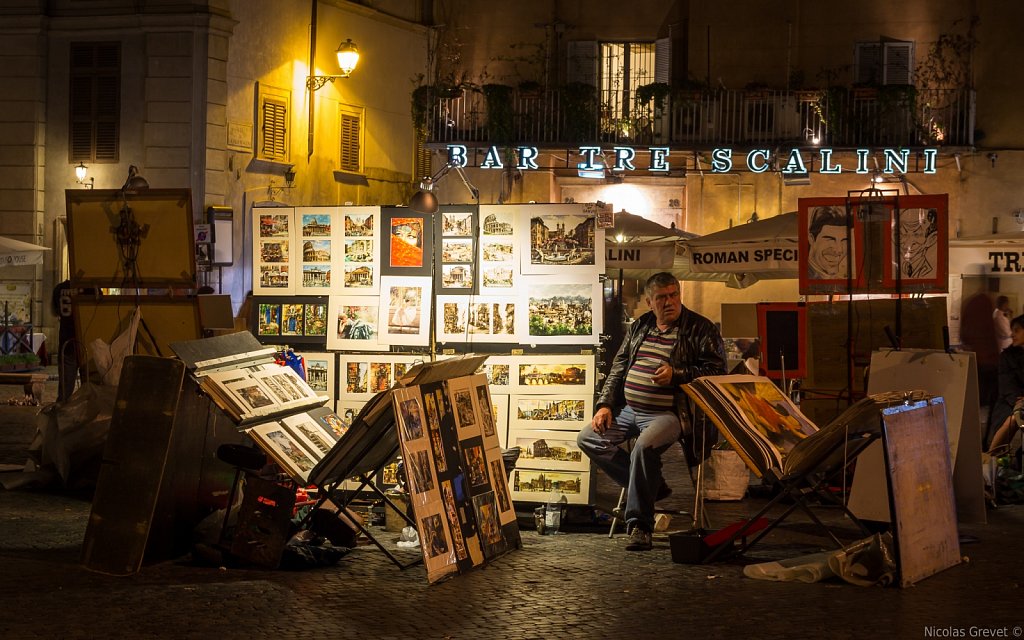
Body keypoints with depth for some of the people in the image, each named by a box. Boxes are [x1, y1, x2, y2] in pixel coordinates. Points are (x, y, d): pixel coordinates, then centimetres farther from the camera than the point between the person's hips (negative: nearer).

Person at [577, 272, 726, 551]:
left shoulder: (701, 328, -1)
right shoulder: (639, 326, 16)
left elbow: (716, 370, -7)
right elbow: (618, 368, 19)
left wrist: (676, 374, -19)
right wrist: (605, 405, 7)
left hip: (669, 413, -7)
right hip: (628, 410, 7)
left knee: (644, 447, -35)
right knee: (587, 438, -6)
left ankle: (639, 526, -24)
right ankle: (651, 486, -1)